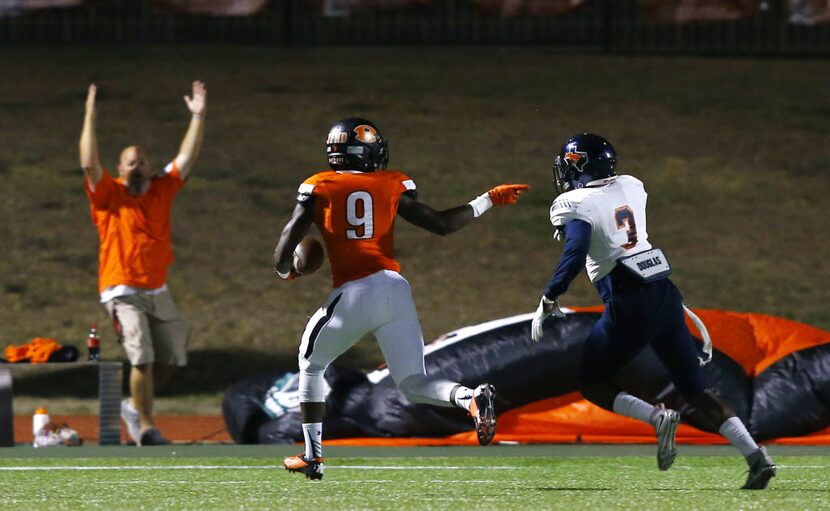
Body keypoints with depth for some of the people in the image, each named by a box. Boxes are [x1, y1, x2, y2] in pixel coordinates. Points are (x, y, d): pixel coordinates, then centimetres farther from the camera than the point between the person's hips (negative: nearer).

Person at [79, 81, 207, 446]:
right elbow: (89, 164, -14)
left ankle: (136, 406, 30)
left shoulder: (162, 190, 10)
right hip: (123, 291, -5)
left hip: (158, 290, 5)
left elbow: (186, 159, 8)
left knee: (171, 356, 8)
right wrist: (90, 117, -18)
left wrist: (198, 118, 0)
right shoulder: (109, 196, -1)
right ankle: (146, 426, -12)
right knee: (142, 356, -17)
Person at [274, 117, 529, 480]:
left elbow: (284, 251, 4)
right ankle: (472, 398, -25)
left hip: (353, 294, -2)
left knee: (311, 364, 24)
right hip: (396, 288, 2)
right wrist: (488, 201, 24)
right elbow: (441, 224, 11)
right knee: (414, 384, 7)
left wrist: (286, 271, 28)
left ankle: (313, 457, 24)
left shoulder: (317, 189, 7)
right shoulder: (392, 185, 11)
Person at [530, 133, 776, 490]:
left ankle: (657, 418, -12)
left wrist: (548, 301, -15)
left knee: (593, 384, 12)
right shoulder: (631, 187, 12)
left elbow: (575, 253, -22)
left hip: (629, 303, -6)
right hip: (666, 295, 6)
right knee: (695, 390, 8)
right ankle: (756, 456, -5)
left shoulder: (575, 205, -7)